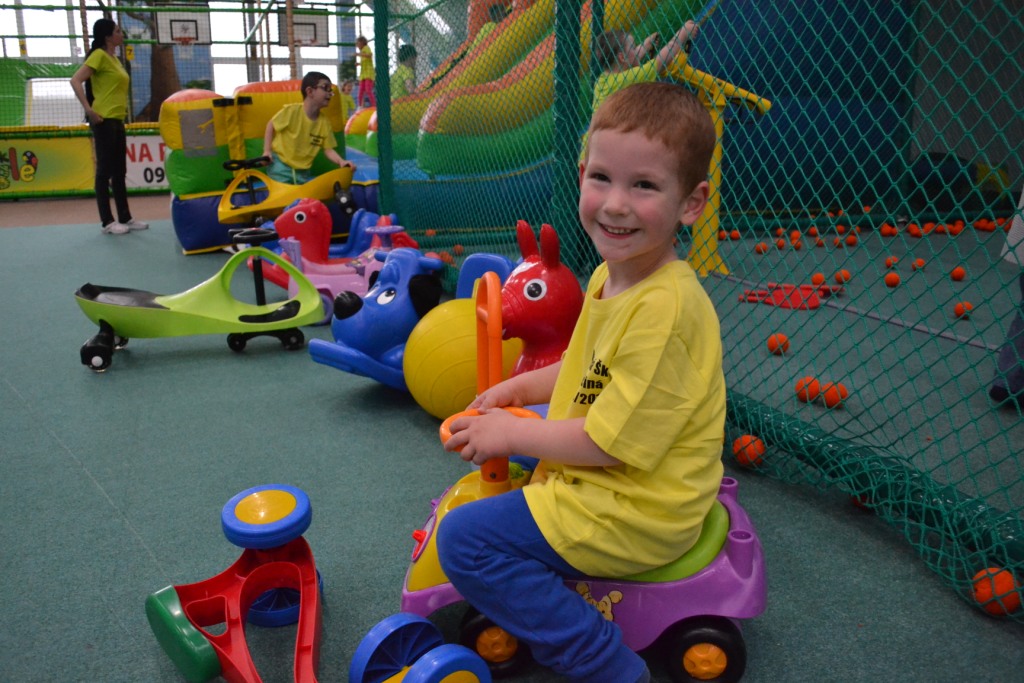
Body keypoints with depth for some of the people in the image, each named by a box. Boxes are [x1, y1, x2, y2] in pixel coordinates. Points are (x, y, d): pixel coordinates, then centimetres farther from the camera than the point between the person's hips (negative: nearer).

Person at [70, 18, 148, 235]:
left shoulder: (114, 58, 16)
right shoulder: (99, 55, -10)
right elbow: (75, 81, -19)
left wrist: (122, 107, 15)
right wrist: (89, 110, -21)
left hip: (117, 120, 9)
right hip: (104, 120, -9)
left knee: (119, 172, 11)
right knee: (105, 171, -5)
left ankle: (125, 218, 17)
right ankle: (107, 222, -1)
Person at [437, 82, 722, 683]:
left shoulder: (664, 309, -29)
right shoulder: (611, 277, 1)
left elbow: (610, 443, -26)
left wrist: (512, 434, -15)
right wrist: (520, 387, 9)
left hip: (638, 515, -10)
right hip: (600, 481, 10)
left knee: (465, 540, -12)